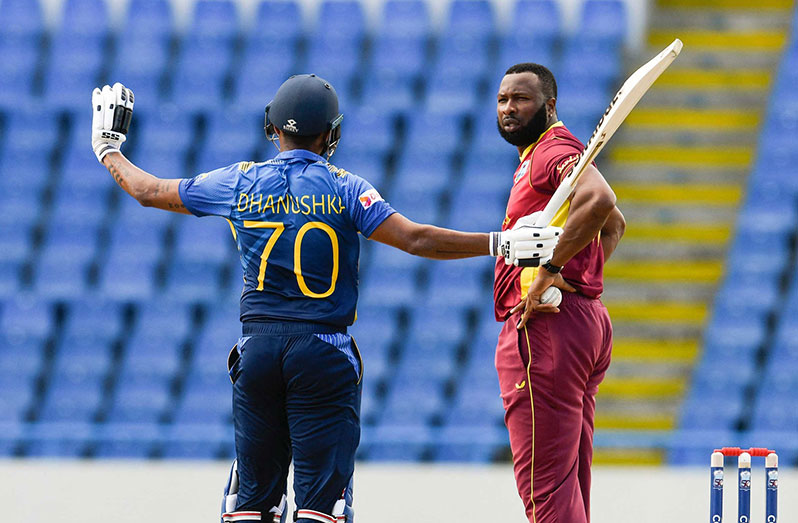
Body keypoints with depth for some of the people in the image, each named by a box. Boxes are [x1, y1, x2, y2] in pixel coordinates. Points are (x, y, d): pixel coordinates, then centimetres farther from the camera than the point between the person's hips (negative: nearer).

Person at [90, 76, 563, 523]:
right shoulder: (343, 188, -6)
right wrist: (500, 244, -13)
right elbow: (415, 239, -15)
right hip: (325, 351, -3)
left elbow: (149, 191, 13)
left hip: (258, 347, 3)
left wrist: (108, 148, 31)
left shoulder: (240, 183, 3)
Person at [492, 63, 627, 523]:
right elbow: (615, 224, 36)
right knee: (571, 484, 12)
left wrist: (551, 268, -25)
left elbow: (600, 201, -31)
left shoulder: (553, 150, -9)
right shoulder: (541, 155, 24)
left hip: (546, 327, -11)